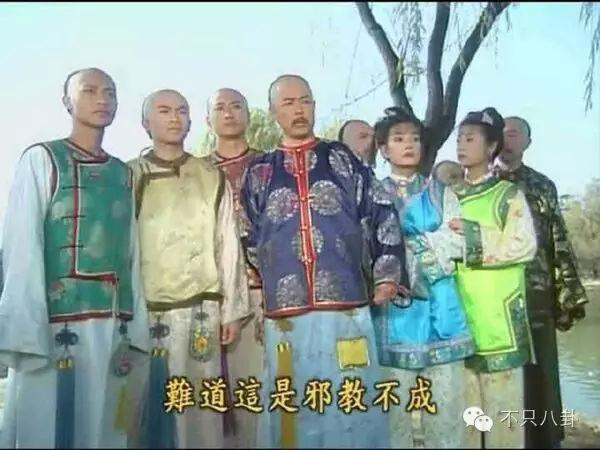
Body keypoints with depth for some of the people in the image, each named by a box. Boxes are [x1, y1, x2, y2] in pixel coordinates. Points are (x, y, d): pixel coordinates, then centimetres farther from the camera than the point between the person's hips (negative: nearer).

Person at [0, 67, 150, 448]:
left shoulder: (124, 173, 15)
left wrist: (134, 329, 6)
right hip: (57, 317, -4)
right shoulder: (41, 159, 1)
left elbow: (131, 253, 11)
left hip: (112, 323, 5)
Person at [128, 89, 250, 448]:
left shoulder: (213, 178, 10)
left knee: (199, 411, 4)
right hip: (143, 310, -1)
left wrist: (231, 310, 4)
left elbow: (228, 246, 9)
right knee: (145, 411, 4)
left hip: (200, 310, 1)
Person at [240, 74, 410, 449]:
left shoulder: (343, 159, 11)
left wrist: (387, 275, 1)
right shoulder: (259, 172, 13)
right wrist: (252, 294, 13)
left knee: (354, 408, 3)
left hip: (348, 311, -1)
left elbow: (383, 214, 7)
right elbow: (248, 240, 17)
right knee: (293, 413, 6)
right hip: (286, 317, 1)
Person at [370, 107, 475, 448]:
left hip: (440, 307, 1)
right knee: (396, 405, 2)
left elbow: (458, 242, 1)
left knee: (444, 404, 2)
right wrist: (432, 244, -8)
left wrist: (407, 243, -7)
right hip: (394, 307, -1)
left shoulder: (440, 191, 12)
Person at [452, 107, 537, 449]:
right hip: (458, 314, 4)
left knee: (502, 400, 1)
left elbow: (524, 245, -10)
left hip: (497, 312, -4)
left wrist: (473, 237, -13)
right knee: (464, 404, 10)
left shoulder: (508, 195, 2)